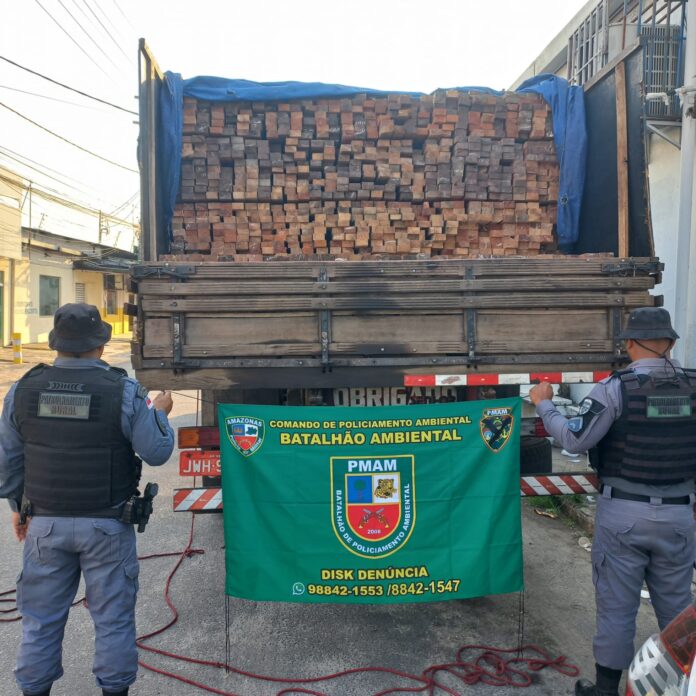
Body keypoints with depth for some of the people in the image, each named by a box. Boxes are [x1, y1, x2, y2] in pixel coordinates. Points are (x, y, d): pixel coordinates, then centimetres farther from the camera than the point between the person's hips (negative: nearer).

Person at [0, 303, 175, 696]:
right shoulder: (123, 391, -15)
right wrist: (160, 413, 7)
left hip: (45, 523, 3)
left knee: (41, 617, 19)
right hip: (106, 526, -3)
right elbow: (156, 451, -11)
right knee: (113, 617, 13)